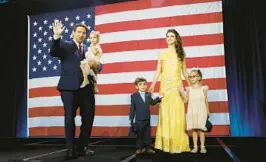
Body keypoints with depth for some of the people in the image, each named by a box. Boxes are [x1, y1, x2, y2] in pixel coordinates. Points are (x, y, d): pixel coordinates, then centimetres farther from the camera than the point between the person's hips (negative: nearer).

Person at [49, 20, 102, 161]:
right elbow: (53, 52, -13)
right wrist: (57, 36, -27)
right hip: (69, 88, -4)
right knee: (70, 117, -2)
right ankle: (71, 150, 6)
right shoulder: (65, 46, 6)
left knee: (88, 118, 7)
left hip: (87, 88, 5)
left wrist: (95, 65, -10)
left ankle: (82, 147, 21)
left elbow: (98, 66, 14)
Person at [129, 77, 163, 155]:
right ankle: (139, 148, 17)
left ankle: (148, 147, 19)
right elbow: (132, 108, -6)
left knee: (147, 134, 10)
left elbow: (152, 102, 20)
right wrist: (131, 119, -7)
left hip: (147, 118, 4)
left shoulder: (148, 95, 5)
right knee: (139, 134, 5)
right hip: (139, 119, -4)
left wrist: (158, 98, 8)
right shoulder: (134, 96, -7)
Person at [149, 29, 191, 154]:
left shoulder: (181, 54, 11)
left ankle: (177, 144, 5)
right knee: (166, 113, -2)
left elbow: (184, 71, 13)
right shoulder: (162, 54, 10)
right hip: (165, 85, 0)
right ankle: (167, 143, 4)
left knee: (177, 113, -2)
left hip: (177, 85, 0)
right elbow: (158, 71, 7)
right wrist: (152, 86, -2)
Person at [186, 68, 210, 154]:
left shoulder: (203, 88, 2)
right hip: (192, 111, 1)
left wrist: (207, 111, 11)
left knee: (201, 129, 0)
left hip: (201, 111, -1)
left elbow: (206, 100, 8)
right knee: (194, 129, 3)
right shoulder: (189, 89, 5)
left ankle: (202, 146, 9)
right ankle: (195, 146, 10)